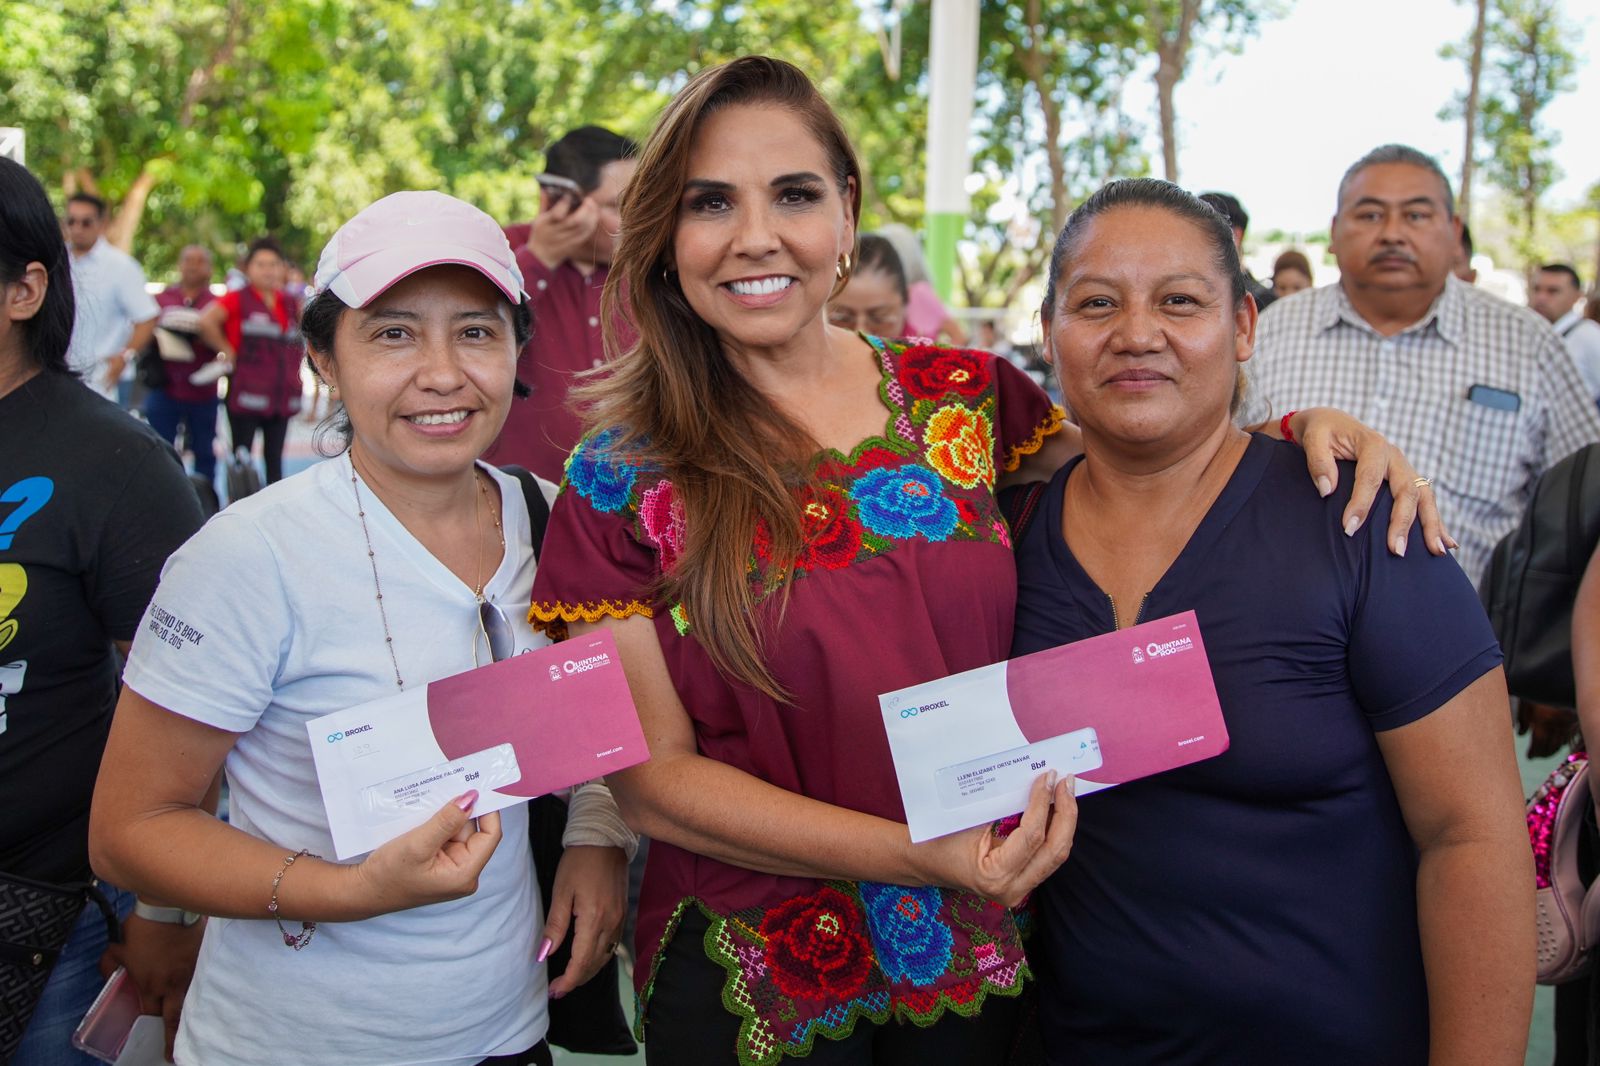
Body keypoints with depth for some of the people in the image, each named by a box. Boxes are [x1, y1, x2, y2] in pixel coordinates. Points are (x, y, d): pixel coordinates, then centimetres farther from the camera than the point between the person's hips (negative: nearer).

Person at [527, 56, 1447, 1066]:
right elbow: (653, 777, -11)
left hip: (983, 961, 2)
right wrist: (911, 854, -23)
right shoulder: (621, 483, -9)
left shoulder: (968, 397, -4)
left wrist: (1305, 430, -10)